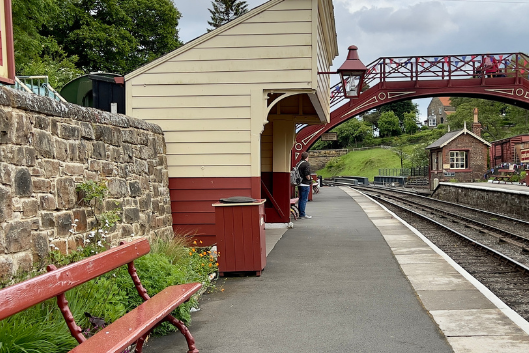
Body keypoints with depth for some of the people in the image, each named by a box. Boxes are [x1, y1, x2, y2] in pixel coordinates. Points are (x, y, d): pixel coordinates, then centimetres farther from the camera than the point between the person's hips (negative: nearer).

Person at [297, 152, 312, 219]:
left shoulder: (298, 164, 11)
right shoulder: (306, 164, -14)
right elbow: (307, 175, -22)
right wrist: (309, 180, -5)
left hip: (299, 184, 9)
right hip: (305, 184, -9)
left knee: (301, 199, 17)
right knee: (304, 199, -5)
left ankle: (299, 213, 22)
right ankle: (302, 215, -4)